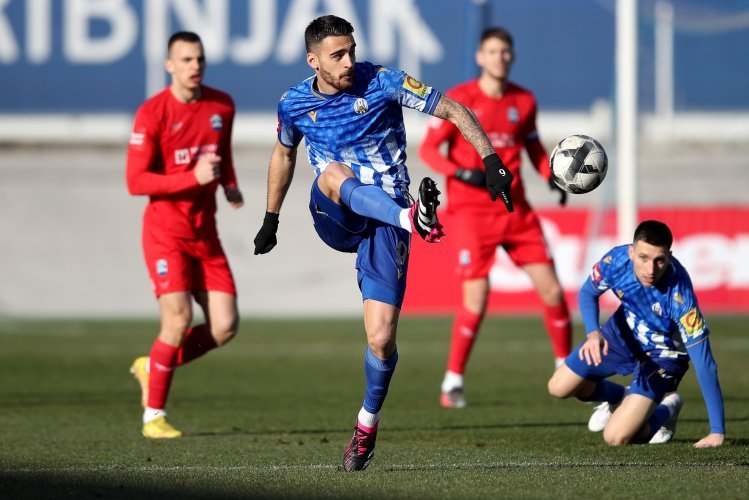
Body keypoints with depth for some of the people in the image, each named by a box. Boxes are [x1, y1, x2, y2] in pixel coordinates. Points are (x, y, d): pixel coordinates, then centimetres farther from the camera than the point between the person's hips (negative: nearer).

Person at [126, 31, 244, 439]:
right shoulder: (152, 113, -11)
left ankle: (152, 367, 20)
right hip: (165, 232, -6)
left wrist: (229, 185, 4)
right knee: (179, 319, -18)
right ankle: (153, 414, -2)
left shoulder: (222, 106, 6)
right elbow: (135, 182, -14)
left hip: (205, 234, 6)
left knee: (225, 325, -3)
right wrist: (193, 178, -25)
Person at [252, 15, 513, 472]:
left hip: (383, 223, -2)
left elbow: (452, 110, -6)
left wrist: (491, 159, -17)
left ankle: (368, 426, 13)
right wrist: (271, 218, 28)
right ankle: (416, 218, -61)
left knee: (381, 337, -12)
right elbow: (284, 154, 25)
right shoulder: (294, 105, 5)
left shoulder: (381, 83, -6)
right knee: (333, 172, -35)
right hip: (334, 219, 2)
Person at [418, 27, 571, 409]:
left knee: (551, 289, 2)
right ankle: (452, 383, 1)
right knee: (476, 301, -14)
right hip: (470, 211, -4)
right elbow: (428, 149, -6)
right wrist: (460, 172, -23)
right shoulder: (459, 99, -6)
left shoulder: (524, 101, 8)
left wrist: (551, 176, 2)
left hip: (516, 210, 5)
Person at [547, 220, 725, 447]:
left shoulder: (679, 296, -40)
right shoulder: (616, 260, -28)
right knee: (559, 388, 5)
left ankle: (666, 410, 16)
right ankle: (620, 397, 34)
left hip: (662, 356, -5)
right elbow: (588, 293, -5)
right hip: (624, 333, 5)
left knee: (616, 438, -16)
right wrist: (593, 332, -27)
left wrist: (717, 432, -38)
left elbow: (703, 363, -37)